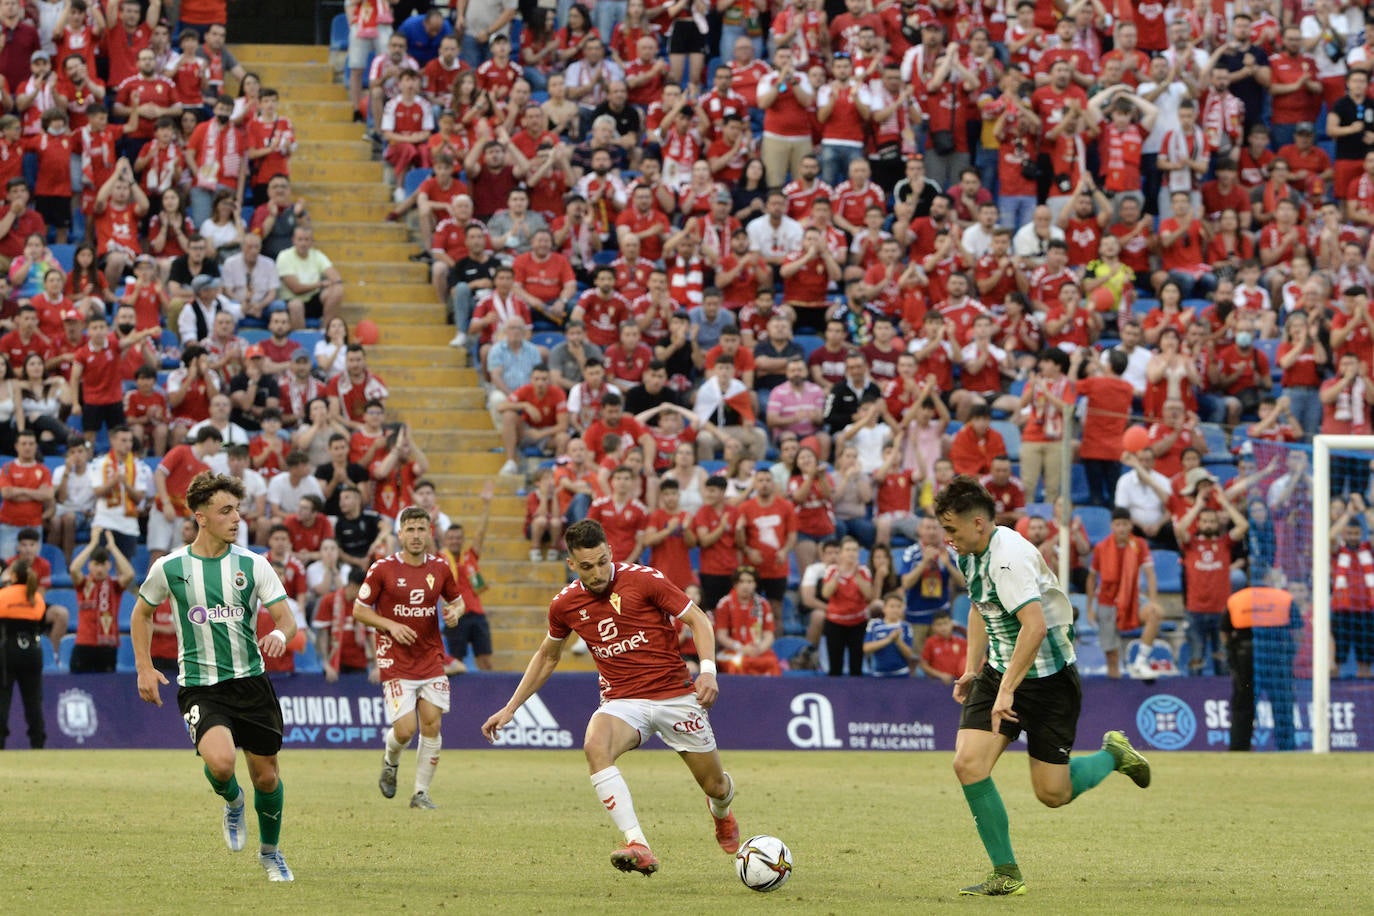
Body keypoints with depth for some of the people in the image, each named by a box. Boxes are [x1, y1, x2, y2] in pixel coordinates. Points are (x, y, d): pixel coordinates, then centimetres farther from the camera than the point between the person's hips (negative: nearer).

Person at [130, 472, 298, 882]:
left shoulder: (253, 565, -1)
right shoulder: (170, 568, -2)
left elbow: (287, 618, -2)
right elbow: (142, 613, 15)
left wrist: (280, 635, -26)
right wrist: (144, 668, 7)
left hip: (250, 681, 2)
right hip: (200, 689, -2)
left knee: (266, 775, 6)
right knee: (220, 762, -27)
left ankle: (270, 851, 34)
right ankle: (232, 803, 10)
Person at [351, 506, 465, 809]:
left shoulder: (440, 568, 4)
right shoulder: (382, 569, -7)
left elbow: (457, 600, 19)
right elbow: (359, 610, -1)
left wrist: (455, 612, -5)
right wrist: (391, 625, -15)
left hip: (431, 658, 3)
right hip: (395, 662, -3)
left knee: (431, 726, -3)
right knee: (405, 730, -12)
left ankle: (421, 793, 9)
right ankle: (390, 762, 23)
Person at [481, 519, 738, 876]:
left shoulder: (643, 579, -11)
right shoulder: (565, 605, 0)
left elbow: (698, 620, -4)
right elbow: (547, 656, 19)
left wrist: (708, 669, -21)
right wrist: (510, 708, 18)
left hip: (675, 695, -1)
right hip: (622, 701, 2)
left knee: (715, 786, 6)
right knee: (595, 747, -34)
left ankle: (721, 813, 49)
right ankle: (638, 847, -42)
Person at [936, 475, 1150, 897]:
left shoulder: (1009, 556, -25)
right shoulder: (973, 554, 5)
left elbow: (1034, 626, -34)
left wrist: (1007, 691, -33)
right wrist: (972, 670, 18)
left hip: (1048, 677, -8)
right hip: (1000, 671, 8)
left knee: (1053, 794, -2)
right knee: (968, 764, -12)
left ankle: (1114, 755, 29)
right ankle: (1006, 875, -4)